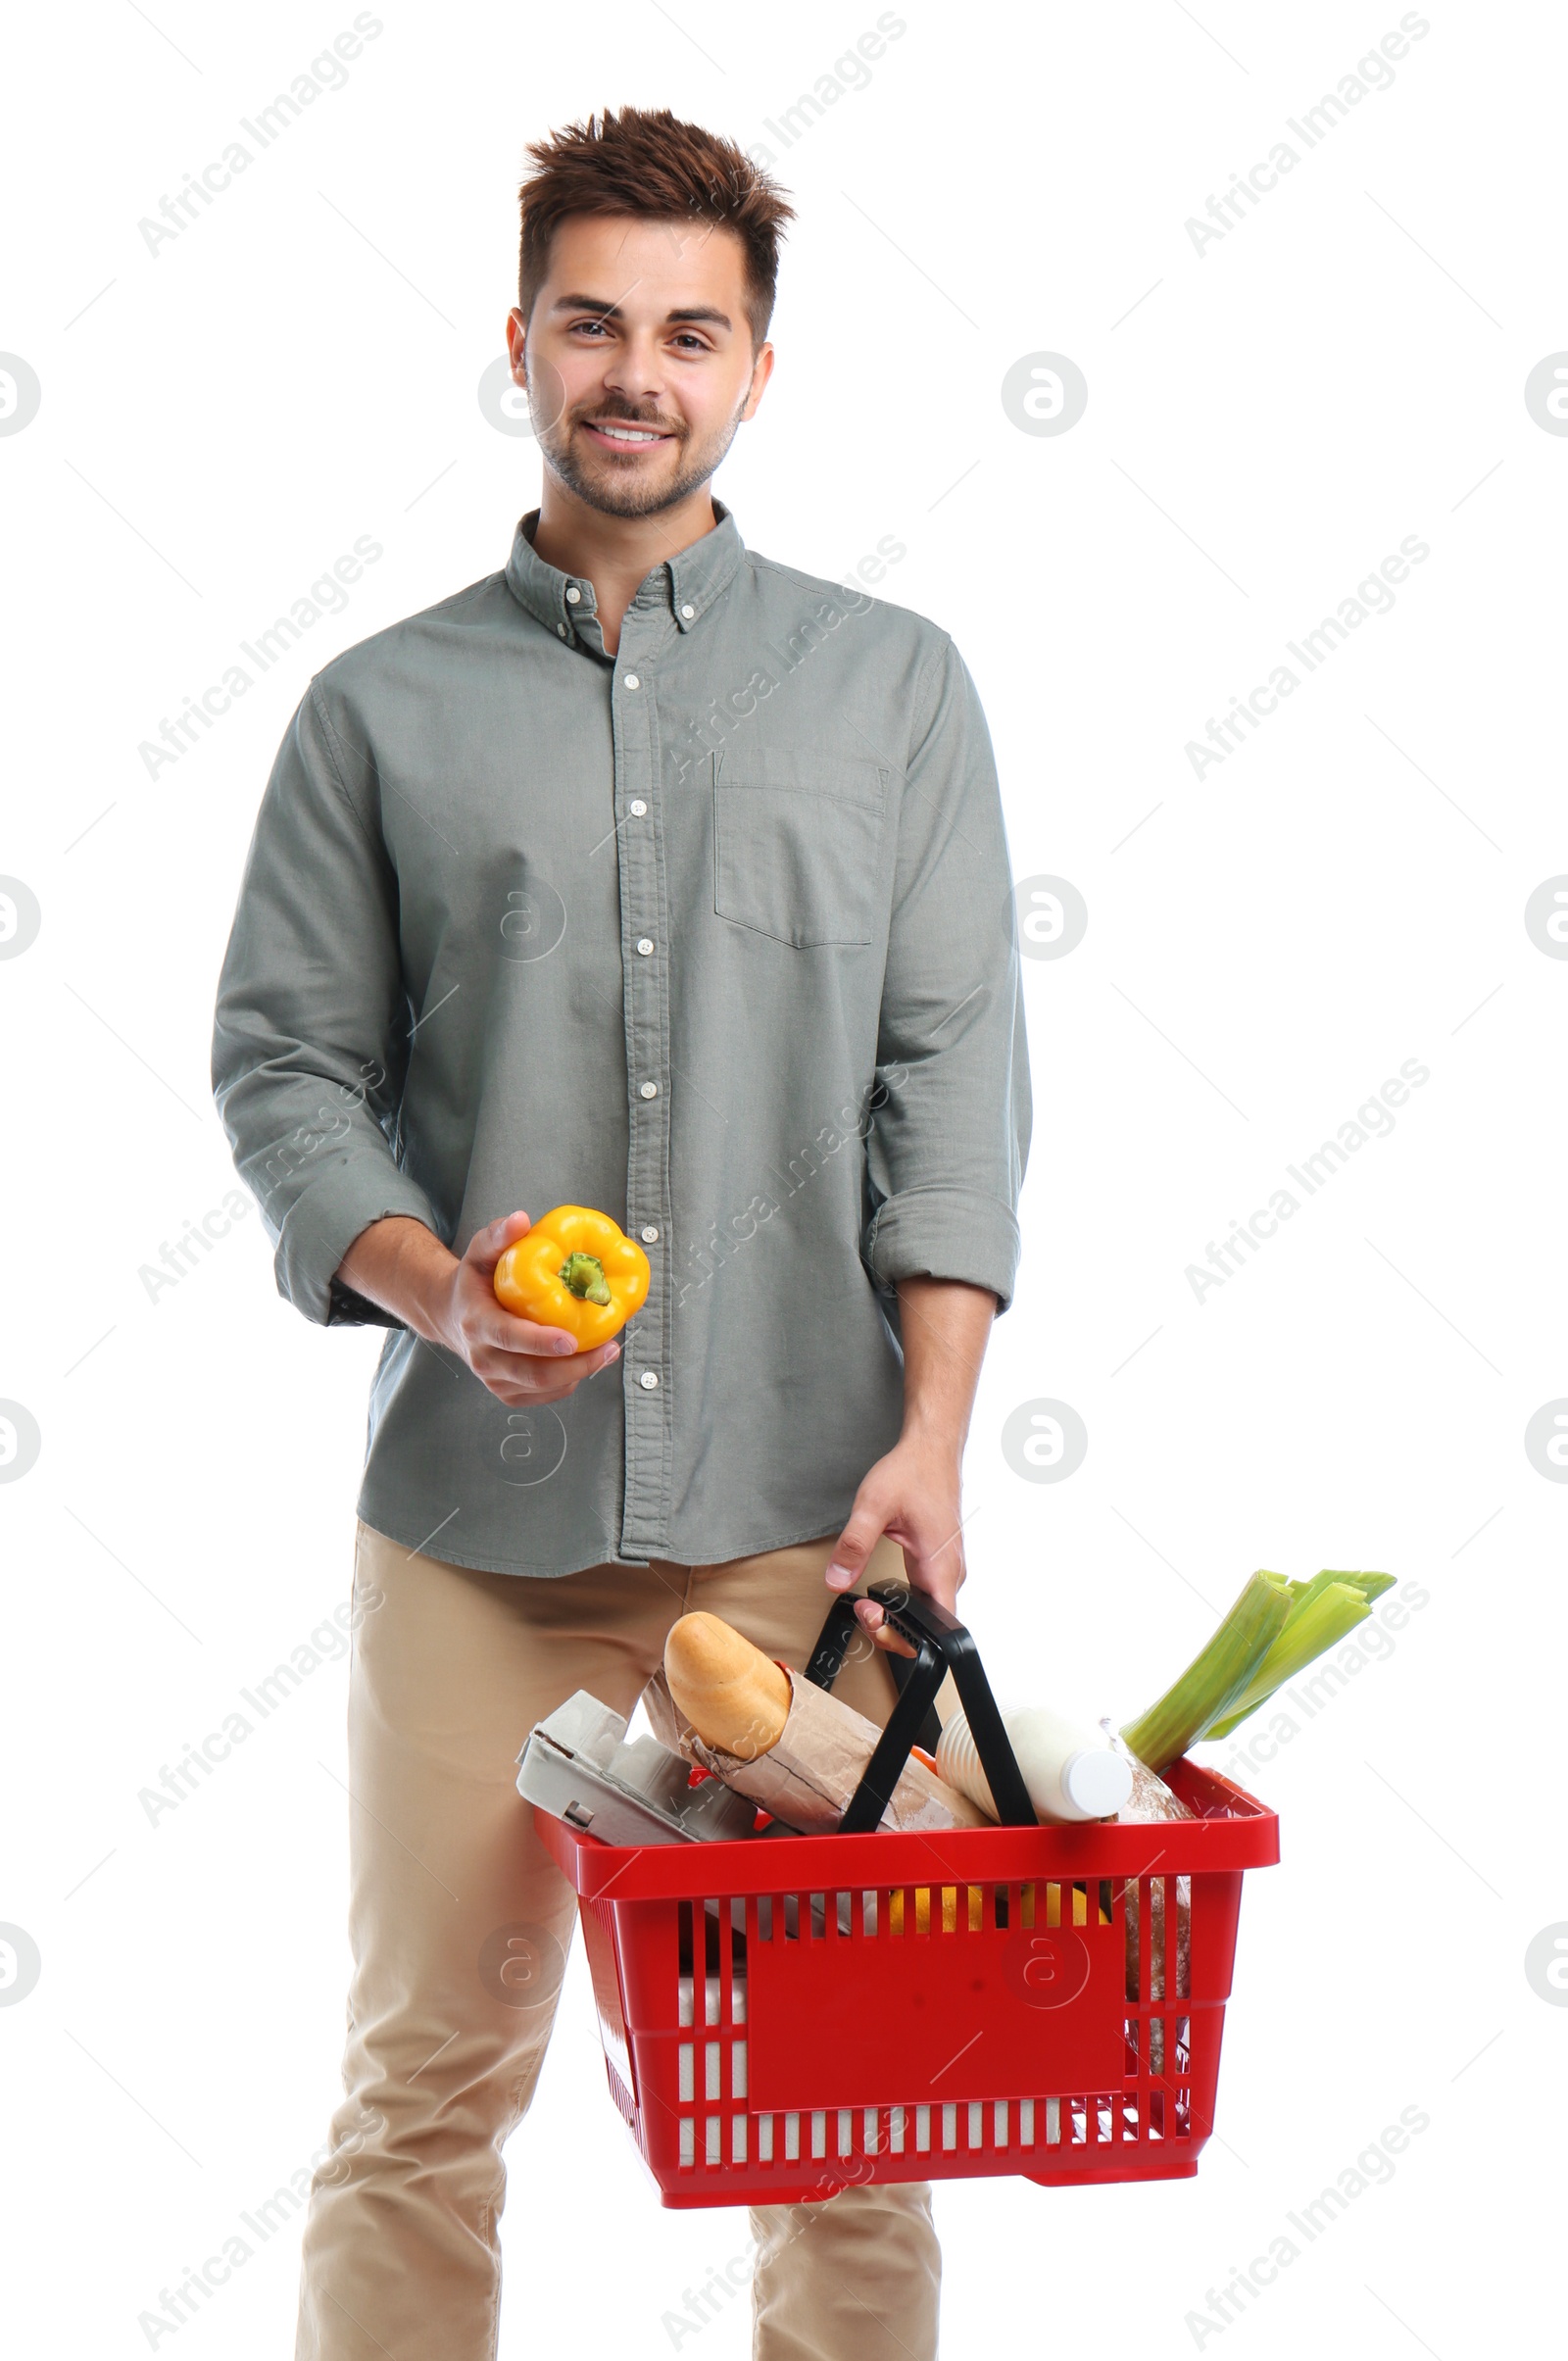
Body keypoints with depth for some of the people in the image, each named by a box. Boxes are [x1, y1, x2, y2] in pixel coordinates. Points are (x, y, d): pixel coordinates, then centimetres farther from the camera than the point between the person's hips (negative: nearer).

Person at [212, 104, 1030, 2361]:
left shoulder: (894, 686, 10)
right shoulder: (383, 708, 10)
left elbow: (954, 1076, 4)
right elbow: (283, 1064, 7)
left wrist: (931, 1429, -7)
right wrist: (438, 1289, -11)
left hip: (804, 1502, 0)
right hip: (474, 1508, 0)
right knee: (429, 2082, 5)